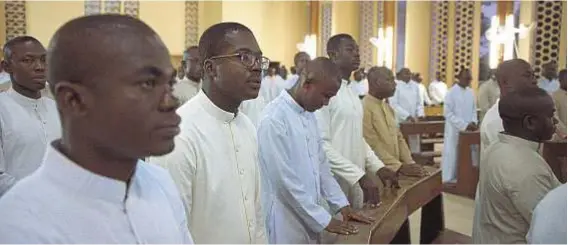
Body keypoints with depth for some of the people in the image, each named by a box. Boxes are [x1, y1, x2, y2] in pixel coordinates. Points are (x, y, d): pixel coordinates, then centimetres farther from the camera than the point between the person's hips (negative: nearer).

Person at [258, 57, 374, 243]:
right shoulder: (274, 120, -21)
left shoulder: (309, 114, 6)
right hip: (287, 224, -7)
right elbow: (284, 181, -21)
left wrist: (341, 204, 8)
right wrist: (324, 220, -15)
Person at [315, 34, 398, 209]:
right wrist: (360, 175, -21)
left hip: (355, 183, 8)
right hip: (335, 184, -8)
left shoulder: (351, 92, 12)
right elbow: (321, 144, -20)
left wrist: (377, 166, 7)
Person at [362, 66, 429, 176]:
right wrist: (399, 167, -19)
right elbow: (373, 146, -19)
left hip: (394, 172, 8)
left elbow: (399, 138, 15)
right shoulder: (364, 108, -15)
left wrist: (410, 163, 2)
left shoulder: (387, 107, 14)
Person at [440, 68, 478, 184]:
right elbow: (448, 113, -14)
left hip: (467, 131, 6)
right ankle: (449, 181, 6)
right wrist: (464, 125, -17)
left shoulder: (471, 92, 9)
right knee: (452, 156, -2)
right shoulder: (452, 92, -9)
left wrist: (473, 122, -5)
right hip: (455, 131, -6)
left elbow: (474, 110, 15)